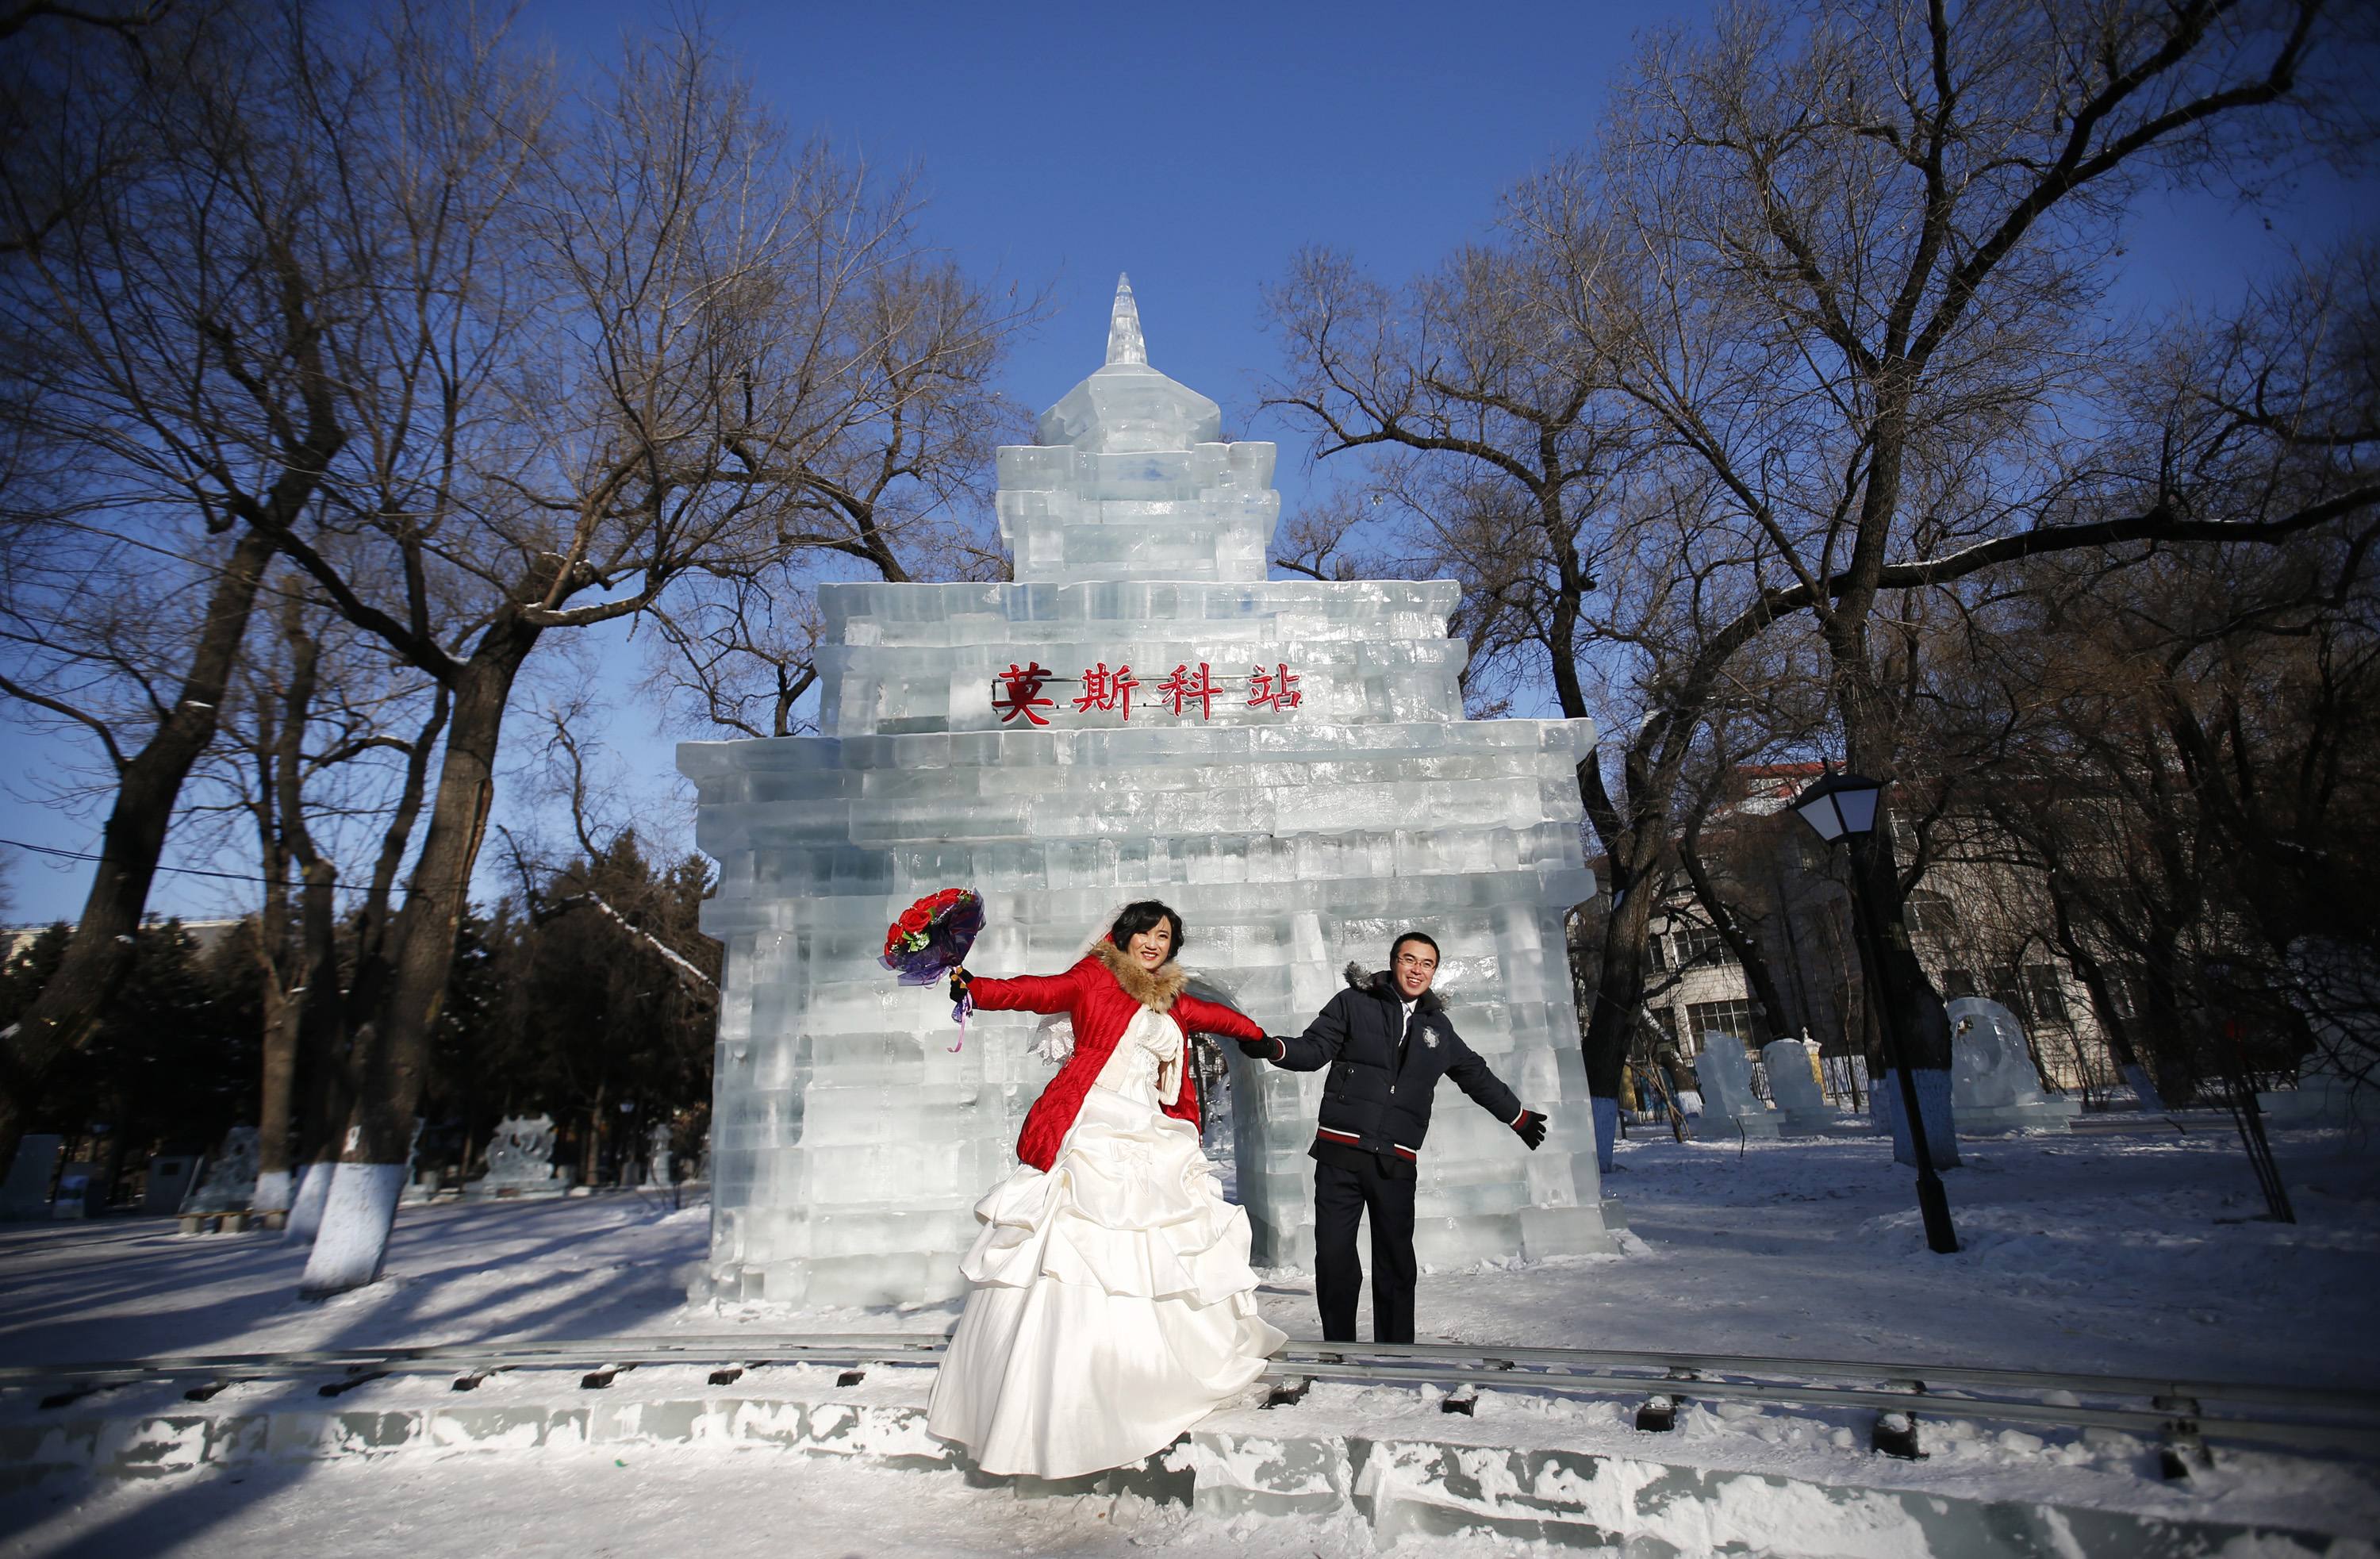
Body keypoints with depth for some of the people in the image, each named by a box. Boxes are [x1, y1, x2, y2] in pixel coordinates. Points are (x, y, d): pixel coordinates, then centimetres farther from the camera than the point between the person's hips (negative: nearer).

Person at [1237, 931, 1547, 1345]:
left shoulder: (1438, 1026, 15)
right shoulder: (1354, 1003, 4)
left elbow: (1476, 1075, 28)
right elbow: (1315, 1049, -2)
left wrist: (1519, 1117, 36)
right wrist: (1271, 1047, -21)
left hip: (1396, 1163, 3)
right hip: (1340, 1154, -2)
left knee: (1396, 1262, 8)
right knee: (1333, 1255, -2)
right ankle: (1339, 1351, 15)